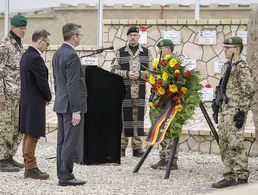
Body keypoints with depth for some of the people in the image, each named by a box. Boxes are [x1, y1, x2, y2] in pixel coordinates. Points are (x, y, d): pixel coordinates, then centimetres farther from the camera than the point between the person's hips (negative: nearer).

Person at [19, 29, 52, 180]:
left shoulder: (26, 55, 11)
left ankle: (28, 167, 18)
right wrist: (48, 98, -2)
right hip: (35, 101, -10)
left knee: (28, 135, 13)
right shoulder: (36, 58, -20)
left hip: (26, 100, 10)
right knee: (33, 135, -4)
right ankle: (31, 168, -1)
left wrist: (45, 97, 11)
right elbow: (42, 81, -19)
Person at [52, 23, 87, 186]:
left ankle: (63, 174, 17)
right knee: (71, 142, -5)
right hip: (71, 105, -10)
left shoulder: (58, 53, 11)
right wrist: (76, 110, -21)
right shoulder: (72, 55, -18)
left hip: (60, 104, 10)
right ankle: (66, 176, -3)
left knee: (63, 141, 12)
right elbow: (73, 85, -21)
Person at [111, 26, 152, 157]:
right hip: (123, 90, -1)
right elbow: (113, 70, 1)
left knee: (138, 118, 2)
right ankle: (121, 146, 4)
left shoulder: (146, 53, 10)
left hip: (140, 91, 1)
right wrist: (127, 74, -14)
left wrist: (140, 74, -11)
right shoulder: (120, 53, 7)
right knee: (123, 117, -2)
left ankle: (137, 147, 8)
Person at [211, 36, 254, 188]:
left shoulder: (242, 67, -12)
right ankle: (230, 177, 14)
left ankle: (242, 178, -6)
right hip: (224, 111, 10)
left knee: (236, 145, -10)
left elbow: (248, 92, -16)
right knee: (225, 146, 9)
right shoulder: (227, 66, 17)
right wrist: (218, 108, 22)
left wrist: (242, 112, -20)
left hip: (235, 112, -9)